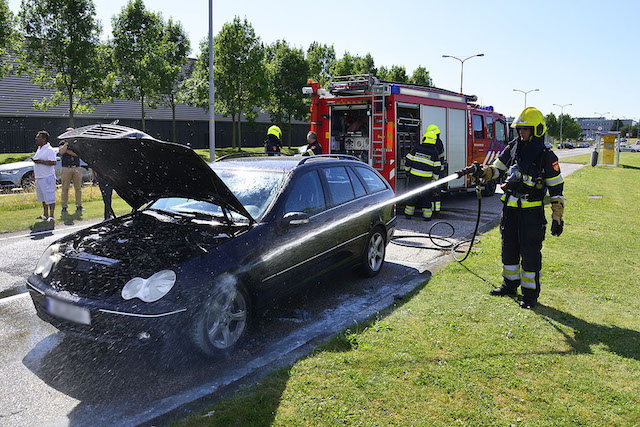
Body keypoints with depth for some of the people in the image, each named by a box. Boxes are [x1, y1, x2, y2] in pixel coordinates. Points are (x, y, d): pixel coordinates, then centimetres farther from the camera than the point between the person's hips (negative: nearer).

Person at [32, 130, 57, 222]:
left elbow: (53, 162, -25)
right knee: (43, 197, 17)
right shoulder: (39, 149, 16)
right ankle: (45, 215, 27)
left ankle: (51, 216, -7)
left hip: (47, 178, -10)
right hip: (39, 178, 10)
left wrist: (40, 161, -24)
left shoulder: (49, 150, -14)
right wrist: (35, 172, 23)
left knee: (50, 198, -8)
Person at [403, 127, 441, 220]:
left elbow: (408, 160, 0)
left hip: (414, 176, 1)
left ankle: (408, 213, 17)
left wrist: (407, 170, 14)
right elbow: (436, 167, -4)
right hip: (426, 179, -1)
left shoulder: (416, 148, -4)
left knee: (412, 194, 11)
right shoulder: (434, 152, -5)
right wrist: (435, 178, 7)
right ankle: (427, 215, 9)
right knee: (426, 196, 8)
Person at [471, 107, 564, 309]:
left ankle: (531, 293, 12)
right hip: (510, 209, 5)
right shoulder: (512, 148, 5)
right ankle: (510, 285, 31)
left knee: (530, 252, 0)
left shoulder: (547, 157, -9)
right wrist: (482, 172, -11)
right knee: (509, 248, 15)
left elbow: (556, 190, -6)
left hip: (532, 213, -5)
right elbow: (497, 169, 12)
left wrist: (557, 218, -9)